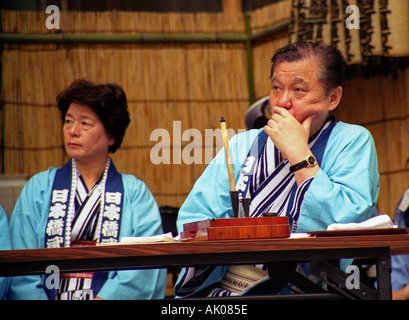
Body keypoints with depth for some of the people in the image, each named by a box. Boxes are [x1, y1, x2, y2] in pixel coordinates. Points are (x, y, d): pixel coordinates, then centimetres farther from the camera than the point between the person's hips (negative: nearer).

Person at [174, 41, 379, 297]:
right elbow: (194, 217, 7)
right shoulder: (244, 144, 15)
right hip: (220, 289, 2)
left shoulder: (352, 142, 3)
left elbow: (345, 224, -13)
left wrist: (299, 154, -11)